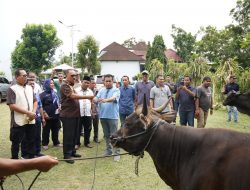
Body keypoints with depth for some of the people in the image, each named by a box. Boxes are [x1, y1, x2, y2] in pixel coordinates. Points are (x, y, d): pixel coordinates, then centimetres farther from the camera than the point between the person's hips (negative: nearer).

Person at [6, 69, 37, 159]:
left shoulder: (29, 88, 11)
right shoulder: (12, 89, -8)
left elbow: (35, 101, 14)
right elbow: (12, 105, -15)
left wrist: (33, 112, -5)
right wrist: (28, 112, -18)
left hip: (31, 120, 6)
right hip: (19, 121, -5)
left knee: (31, 141, 13)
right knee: (16, 142, 7)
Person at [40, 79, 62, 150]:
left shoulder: (55, 93, 13)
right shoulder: (43, 94, -5)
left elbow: (58, 102, 25)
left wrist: (59, 107, 6)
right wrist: (44, 114, -12)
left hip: (56, 115, 5)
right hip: (47, 116, -5)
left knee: (56, 130, 12)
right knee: (46, 131, 2)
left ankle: (56, 142, 23)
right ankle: (45, 144, 14)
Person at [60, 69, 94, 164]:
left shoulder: (71, 86, 17)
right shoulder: (65, 86, -12)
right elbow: (73, 96, -26)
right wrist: (87, 97, -29)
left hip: (74, 114, 9)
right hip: (68, 115, -9)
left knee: (74, 134, 14)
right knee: (68, 135, -4)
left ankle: (72, 151, 25)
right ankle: (67, 155, 5)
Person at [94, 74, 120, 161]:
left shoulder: (116, 90, -4)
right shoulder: (101, 90, 11)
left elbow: (113, 98, -23)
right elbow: (96, 98, -1)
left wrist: (106, 100, -42)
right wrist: (95, 99, -27)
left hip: (112, 116, -5)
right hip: (103, 116, 5)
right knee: (106, 135, 15)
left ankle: (116, 153, 6)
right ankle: (108, 150, 28)